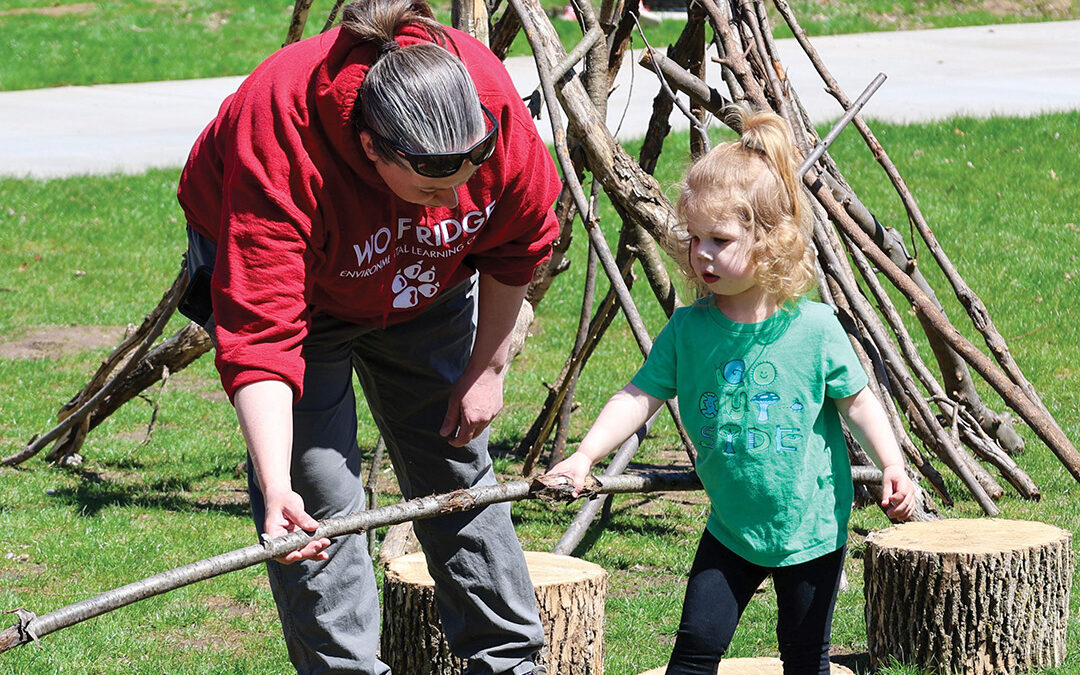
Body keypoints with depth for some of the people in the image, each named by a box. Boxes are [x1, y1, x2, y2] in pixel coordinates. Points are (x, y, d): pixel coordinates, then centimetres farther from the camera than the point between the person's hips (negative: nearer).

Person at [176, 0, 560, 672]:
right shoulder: (279, 144, -43)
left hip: (426, 281, 4)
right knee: (319, 496, -13)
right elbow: (261, 329, -44)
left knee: (458, 473, 9)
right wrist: (275, 487, -52)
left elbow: (516, 243, -10)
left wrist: (488, 369, -4)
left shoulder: (491, 98, -32)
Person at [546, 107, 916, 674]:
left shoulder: (814, 328, -14)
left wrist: (892, 464, -15)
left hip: (810, 527, -2)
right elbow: (640, 395, -8)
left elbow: (856, 400, -5)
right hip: (732, 527, 2)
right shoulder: (689, 329, -7)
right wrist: (585, 456, -20)